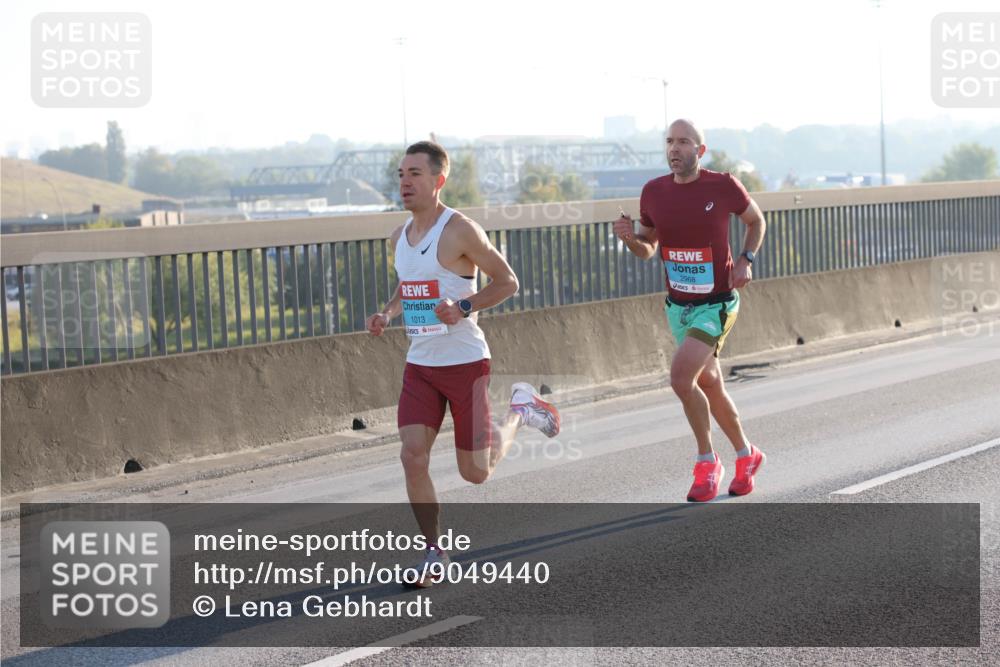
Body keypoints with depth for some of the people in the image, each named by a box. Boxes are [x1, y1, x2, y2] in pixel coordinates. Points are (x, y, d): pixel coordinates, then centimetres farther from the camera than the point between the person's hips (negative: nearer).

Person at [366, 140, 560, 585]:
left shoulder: (460, 230, -13)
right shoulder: (400, 237, 9)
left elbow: (507, 282, -8)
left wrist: (464, 308, -22)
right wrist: (386, 314, 5)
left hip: (464, 362, -5)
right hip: (419, 365, 6)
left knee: (475, 472, 4)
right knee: (413, 456, -11)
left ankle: (519, 410, 32)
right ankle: (434, 552, 4)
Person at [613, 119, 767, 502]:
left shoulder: (722, 186, -12)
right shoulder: (654, 192, -2)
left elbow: (756, 220, 6)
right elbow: (647, 249, 10)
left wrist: (746, 259, -10)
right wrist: (629, 237, -13)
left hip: (717, 305, -5)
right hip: (678, 306, 5)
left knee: (681, 377, -20)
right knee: (709, 386, 15)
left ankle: (707, 461, -2)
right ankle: (746, 456, 35)